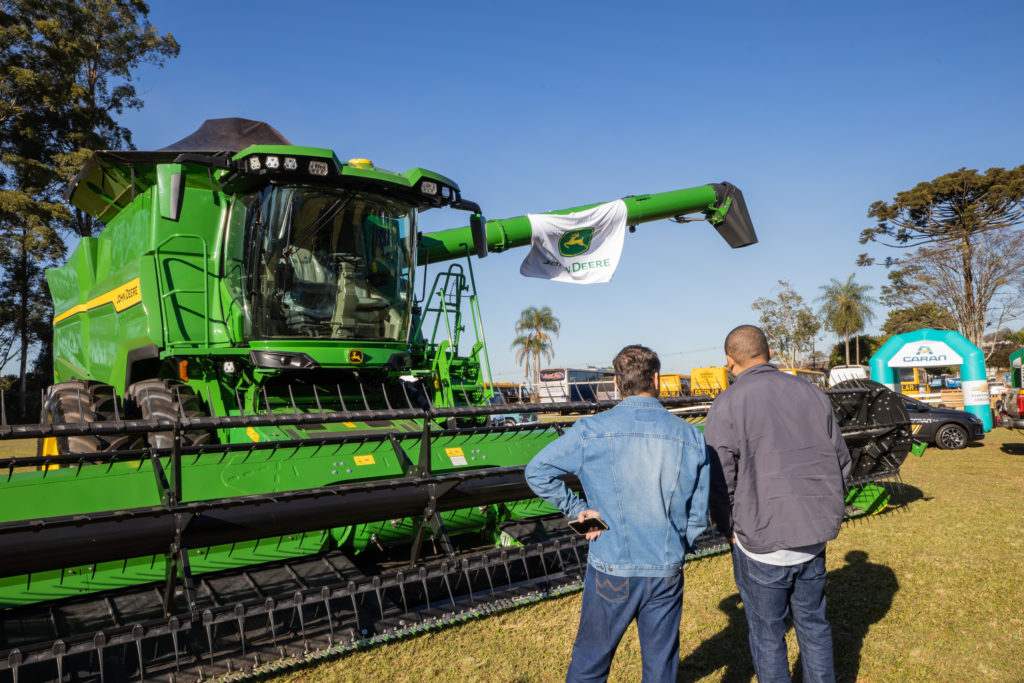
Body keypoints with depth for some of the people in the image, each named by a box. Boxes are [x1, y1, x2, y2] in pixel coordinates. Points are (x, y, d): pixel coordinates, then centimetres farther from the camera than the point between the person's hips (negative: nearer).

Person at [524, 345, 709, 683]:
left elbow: (538, 471, -7)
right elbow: (697, 516, 3)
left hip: (611, 570, -2)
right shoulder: (691, 438, -3)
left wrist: (577, 509, -2)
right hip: (667, 573, 2)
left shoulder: (592, 430, -11)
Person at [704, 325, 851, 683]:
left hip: (762, 543, -5)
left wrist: (730, 530, 1)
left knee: (767, 634, 12)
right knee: (813, 623, 22)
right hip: (815, 537, 5)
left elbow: (719, 482, -14)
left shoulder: (727, 405, -12)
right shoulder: (813, 394, 4)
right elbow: (841, 460, 9)